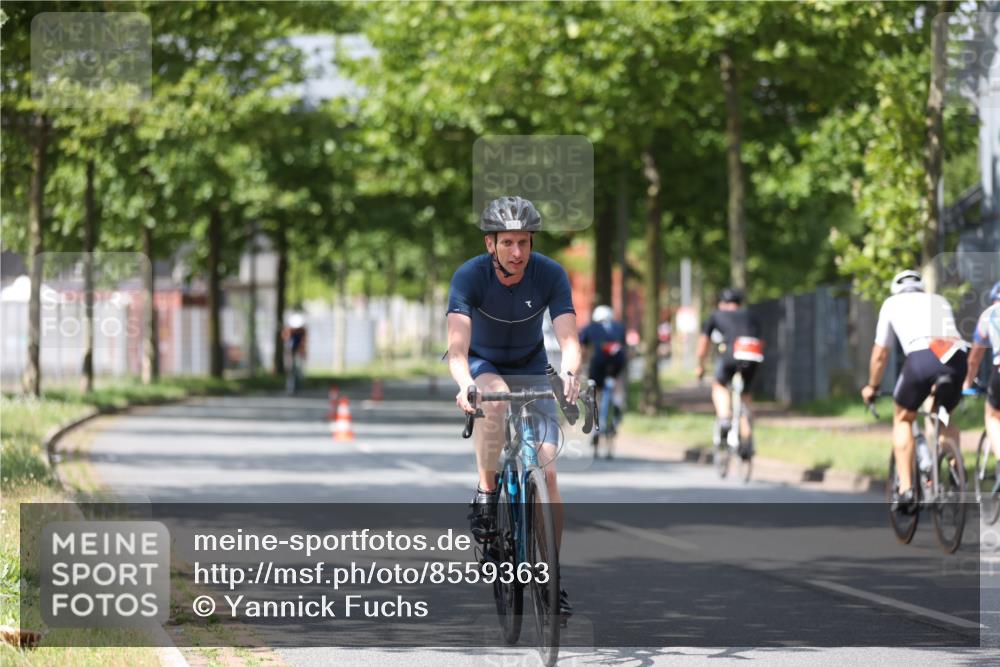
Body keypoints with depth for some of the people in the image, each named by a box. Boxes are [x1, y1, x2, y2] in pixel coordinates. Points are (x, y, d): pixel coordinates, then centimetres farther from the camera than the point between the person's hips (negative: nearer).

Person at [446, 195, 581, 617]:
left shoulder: (550, 275, -21)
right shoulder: (469, 276, -25)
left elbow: (569, 339, -30)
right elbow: (457, 347, -35)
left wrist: (568, 373, -53)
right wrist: (465, 385, -56)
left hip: (530, 368, 2)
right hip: (482, 364, -2)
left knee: (546, 470, -12)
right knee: (495, 398, -39)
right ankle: (485, 492, -20)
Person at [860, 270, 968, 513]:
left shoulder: (893, 303, 27)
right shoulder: (940, 301, 35)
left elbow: (879, 355, 31)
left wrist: (872, 387, 46)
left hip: (921, 357, -3)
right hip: (957, 358, 3)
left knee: (903, 419, 19)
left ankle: (906, 489, 5)